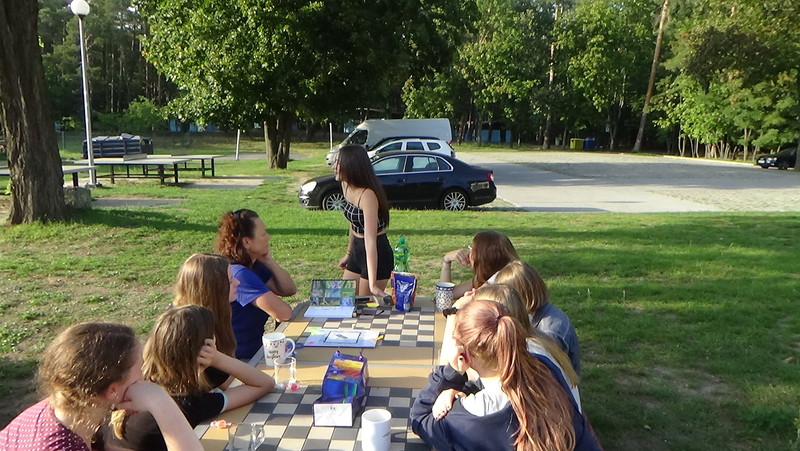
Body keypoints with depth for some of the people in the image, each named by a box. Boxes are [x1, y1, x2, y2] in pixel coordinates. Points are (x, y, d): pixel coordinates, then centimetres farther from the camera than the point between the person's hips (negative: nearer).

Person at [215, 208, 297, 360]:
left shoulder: (254, 265, 4)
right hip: (241, 358, -8)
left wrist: (269, 261, -7)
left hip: (253, 346, 9)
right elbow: (283, 313, -30)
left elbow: (289, 290, 4)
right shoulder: (240, 274, -26)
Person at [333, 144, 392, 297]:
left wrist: (372, 284, -34)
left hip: (377, 255, -8)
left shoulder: (367, 195, -27)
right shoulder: (347, 186, -1)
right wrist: (348, 253, 21)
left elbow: (370, 240, -32)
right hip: (358, 250, 8)